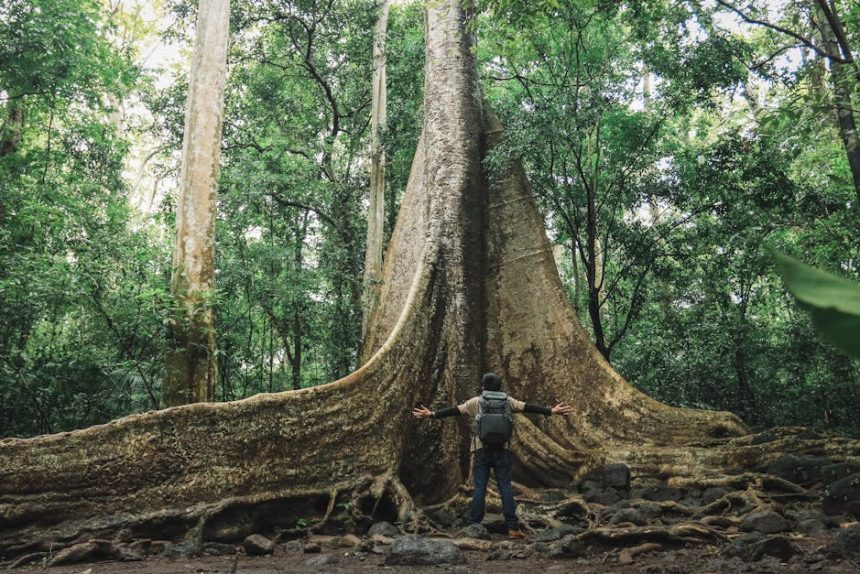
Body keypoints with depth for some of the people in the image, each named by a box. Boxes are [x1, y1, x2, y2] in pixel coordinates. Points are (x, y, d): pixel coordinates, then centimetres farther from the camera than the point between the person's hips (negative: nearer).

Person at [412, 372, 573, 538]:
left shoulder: (476, 402, 3)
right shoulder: (507, 401, 4)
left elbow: (454, 410, 2)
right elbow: (528, 407, 3)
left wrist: (432, 414, 7)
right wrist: (551, 411, 6)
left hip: (481, 450, 0)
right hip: (501, 450, 1)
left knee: (479, 488, 2)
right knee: (505, 487, 1)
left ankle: (474, 527, 3)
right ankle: (512, 528, -2)